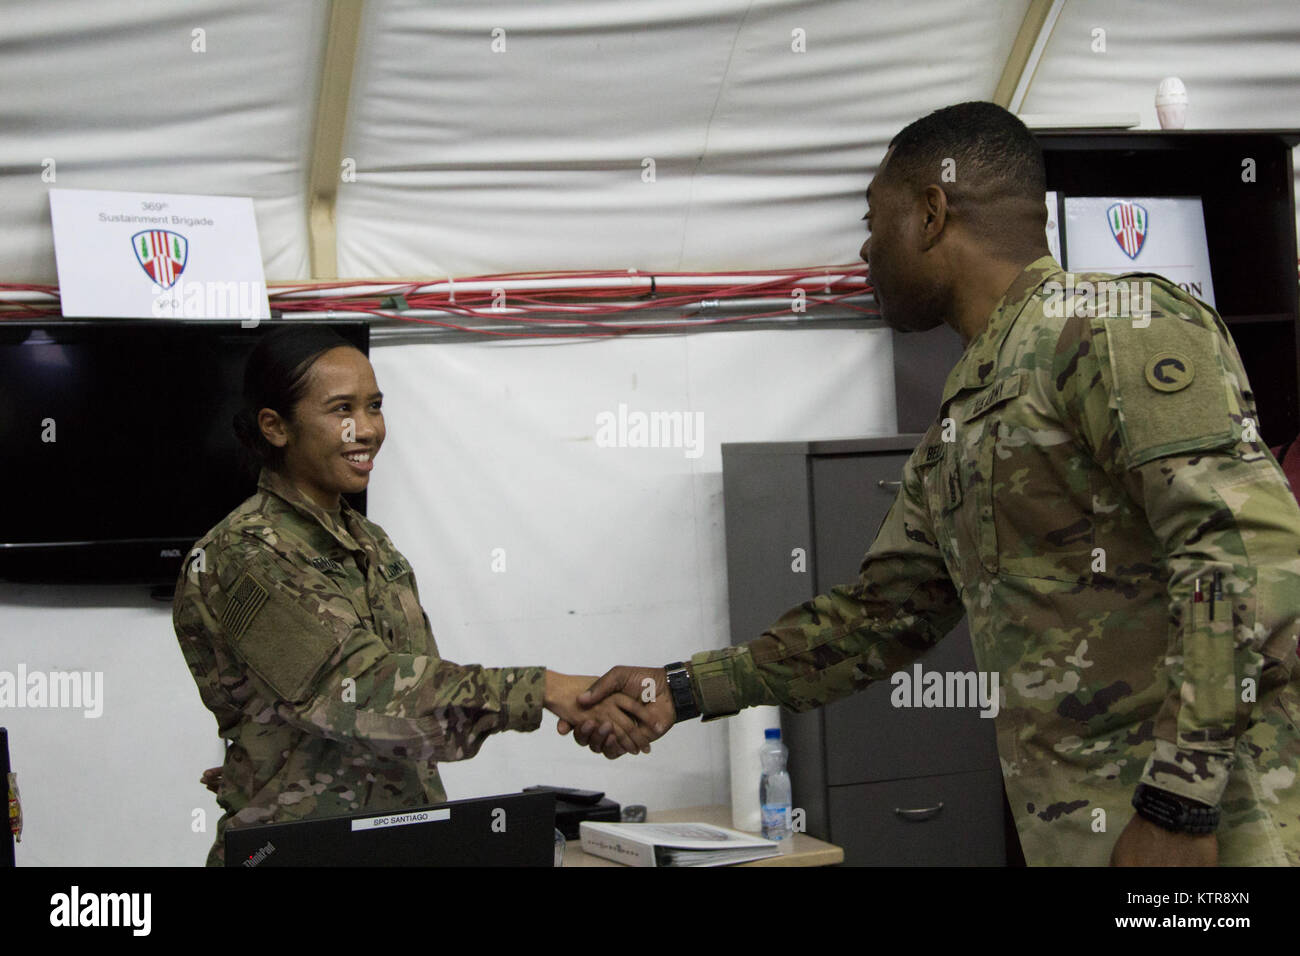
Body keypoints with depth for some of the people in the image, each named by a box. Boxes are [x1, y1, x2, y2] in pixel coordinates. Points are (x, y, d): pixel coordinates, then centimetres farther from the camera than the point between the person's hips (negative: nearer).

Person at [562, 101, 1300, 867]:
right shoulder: (958, 428, 18)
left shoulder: (1118, 325, -10)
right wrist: (679, 694, 19)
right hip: (1074, 830, 8)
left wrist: (1178, 810, -22)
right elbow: (880, 614, 24)